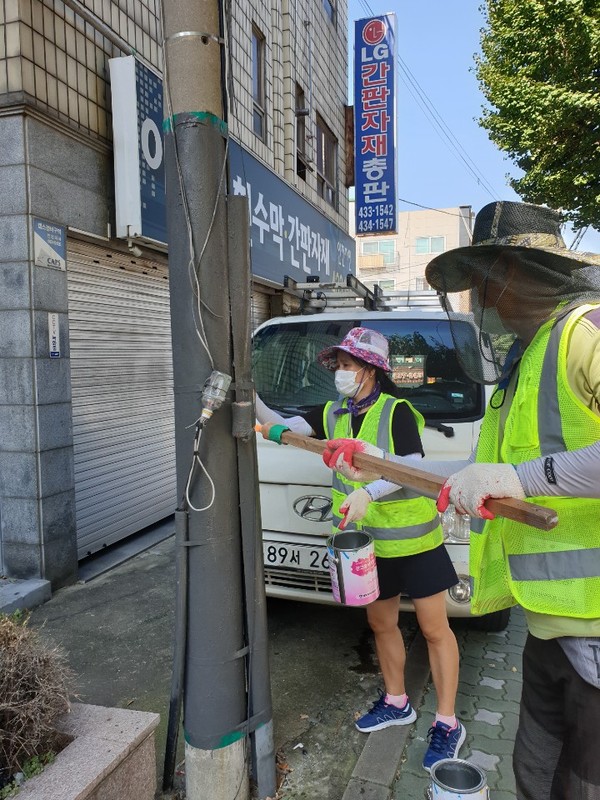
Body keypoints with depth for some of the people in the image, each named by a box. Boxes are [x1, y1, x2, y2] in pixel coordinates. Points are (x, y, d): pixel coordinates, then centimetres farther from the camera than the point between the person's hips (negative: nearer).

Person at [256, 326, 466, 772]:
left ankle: (447, 725, 21)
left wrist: (368, 492, -37)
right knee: (381, 623, 19)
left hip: (413, 538, -6)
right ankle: (396, 703, 40)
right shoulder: (332, 416, 4)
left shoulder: (397, 411, -13)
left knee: (434, 629, 5)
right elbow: (280, 429, -1)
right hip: (369, 542, 6)